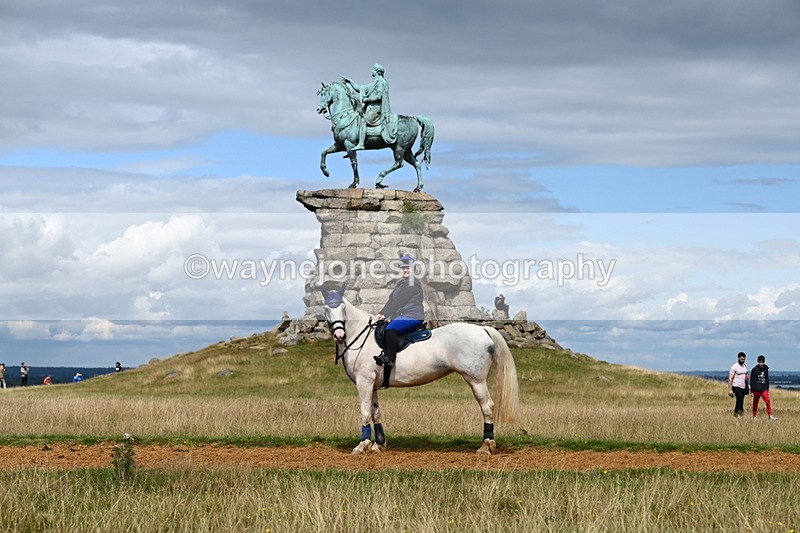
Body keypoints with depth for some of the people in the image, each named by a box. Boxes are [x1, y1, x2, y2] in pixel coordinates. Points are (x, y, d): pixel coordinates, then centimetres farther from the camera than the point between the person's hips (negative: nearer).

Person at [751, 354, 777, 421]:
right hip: (756, 390, -3)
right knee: (755, 403, 7)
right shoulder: (755, 369, -5)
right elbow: (752, 380, -4)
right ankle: (754, 416, 19)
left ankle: (770, 415, -13)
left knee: (768, 401, -12)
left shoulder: (766, 369, 6)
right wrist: (752, 390, -7)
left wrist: (768, 388, 15)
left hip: (764, 389, 3)